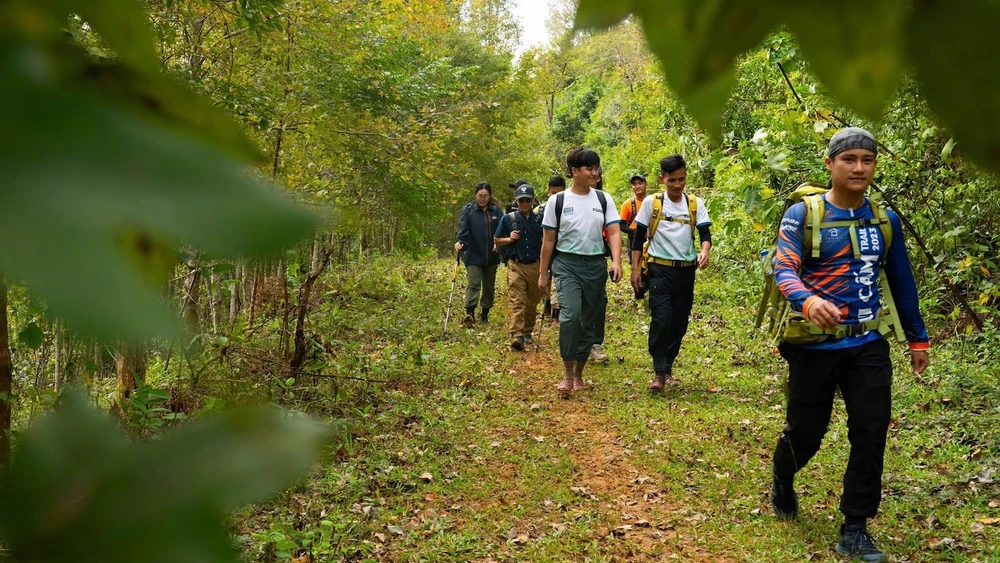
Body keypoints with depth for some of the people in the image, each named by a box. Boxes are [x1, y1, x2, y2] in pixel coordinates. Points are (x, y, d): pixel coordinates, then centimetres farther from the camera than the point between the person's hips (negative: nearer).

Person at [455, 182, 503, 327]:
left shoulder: (496, 211, 4)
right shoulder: (468, 210, -2)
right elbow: (463, 230, -10)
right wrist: (461, 243, -29)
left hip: (491, 257, 3)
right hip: (474, 256, -3)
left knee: (489, 286, 12)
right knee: (474, 284, -15)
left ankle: (485, 313, 25)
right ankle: (470, 313, -23)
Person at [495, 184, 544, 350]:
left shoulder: (539, 219, 5)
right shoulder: (508, 218, 3)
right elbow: (496, 239, 11)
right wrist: (509, 239, -8)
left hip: (535, 265, 2)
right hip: (516, 266, -2)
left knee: (533, 301, 11)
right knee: (517, 301, -11)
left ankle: (528, 332, 27)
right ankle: (516, 336, -19)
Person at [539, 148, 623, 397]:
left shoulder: (604, 200, 5)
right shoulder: (557, 201, 0)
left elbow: (614, 233, -1)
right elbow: (548, 240, 4)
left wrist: (617, 262, -18)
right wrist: (543, 274, 3)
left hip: (596, 265, 3)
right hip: (567, 264, -3)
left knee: (590, 322, 8)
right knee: (571, 315, -22)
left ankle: (579, 374, 23)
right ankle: (567, 374, -12)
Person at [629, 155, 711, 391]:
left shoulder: (696, 204, 4)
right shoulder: (651, 203, -2)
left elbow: (705, 233, -2)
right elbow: (638, 237, 2)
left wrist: (704, 251, -24)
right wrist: (635, 269, -3)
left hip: (686, 270, 3)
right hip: (659, 268, -3)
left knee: (680, 322, 8)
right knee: (662, 318, -15)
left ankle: (668, 369, 23)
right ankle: (658, 372, -7)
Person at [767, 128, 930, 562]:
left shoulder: (885, 220, 7)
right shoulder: (802, 214, -8)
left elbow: (901, 281, 15)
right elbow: (784, 270, -19)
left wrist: (917, 338, 18)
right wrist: (809, 302, -40)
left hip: (869, 346, 4)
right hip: (815, 346, -3)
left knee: (870, 435, -2)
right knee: (805, 431, 8)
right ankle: (782, 480, 42)